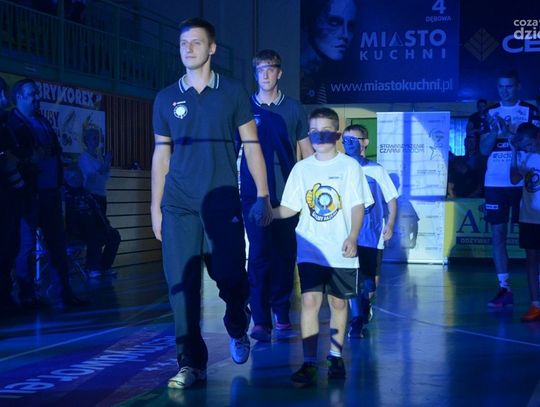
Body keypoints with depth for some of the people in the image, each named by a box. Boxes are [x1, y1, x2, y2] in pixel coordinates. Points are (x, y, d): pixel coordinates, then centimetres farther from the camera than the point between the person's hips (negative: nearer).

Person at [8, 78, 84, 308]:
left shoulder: (43, 122, 20)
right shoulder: (12, 123, -3)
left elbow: (56, 150, 19)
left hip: (50, 191, 7)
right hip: (30, 192, -7)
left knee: (57, 241, 7)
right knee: (27, 243, -2)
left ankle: (65, 291, 11)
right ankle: (26, 294, 5)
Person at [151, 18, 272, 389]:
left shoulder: (233, 93, 4)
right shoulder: (167, 98, 10)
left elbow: (251, 146, 5)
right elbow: (161, 155, 13)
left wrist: (263, 197, -1)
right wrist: (155, 207, 9)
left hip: (223, 204, -2)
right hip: (178, 206, 2)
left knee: (231, 280, -2)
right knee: (182, 286, -4)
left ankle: (237, 330, 30)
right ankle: (192, 363, 4)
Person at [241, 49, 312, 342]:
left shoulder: (293, 109, 7)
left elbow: (307, 150, 11)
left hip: (287, 193, 1)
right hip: (254, 194, -1)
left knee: (285, 253, 7)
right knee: (260, 254, -9)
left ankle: (281, 311, 21)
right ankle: (260, 320, -10)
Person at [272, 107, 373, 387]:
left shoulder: (349, 166, 0)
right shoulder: (301, 168, 7)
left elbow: (358, 206, -3)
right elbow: (290, 207, 10)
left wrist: (352, 236, -16)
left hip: (340, 250, -1)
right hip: (310, 249, 1)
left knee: (338, 302, 9)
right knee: (310, 300, -9)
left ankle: (335, 356, 23)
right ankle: (309, 363, -9)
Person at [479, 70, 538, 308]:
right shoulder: (491, 113, 12)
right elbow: (484, 149, 7)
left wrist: (510, 133, -18)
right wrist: (494, 131, -12)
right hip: (495, 182, 3)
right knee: (498, 234, 1)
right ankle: (504, 289, 7)